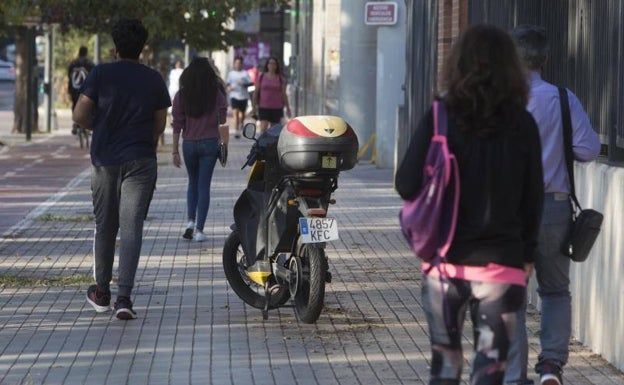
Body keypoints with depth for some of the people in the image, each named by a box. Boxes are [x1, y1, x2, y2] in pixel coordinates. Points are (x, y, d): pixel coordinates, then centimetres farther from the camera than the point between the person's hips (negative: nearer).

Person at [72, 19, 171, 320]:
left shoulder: (101, 74, -4)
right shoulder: (154, 80, 2)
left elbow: (80, 116, -5)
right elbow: (160, 125, 9)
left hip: (104, 159, 0)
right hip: (140, 160, 0)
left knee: (104, 226, 13)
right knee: (131, 227, -4)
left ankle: (101, 293, 24)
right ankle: (124, 297, -16)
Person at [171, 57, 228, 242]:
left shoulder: (181, 95, -3)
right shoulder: (216, 94, -4)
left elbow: (177, 125, -2)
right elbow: (222, 121, -5)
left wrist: (175, 151, 1)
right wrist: (224, 146, 6)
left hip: (189, 144, 1)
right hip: (209, 143, -1)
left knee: (193, 183, 19)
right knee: (204, 186, 3)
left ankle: (191, 221, 3)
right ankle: (199, 229, 0)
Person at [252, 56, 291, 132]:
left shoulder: (281, 79, 4)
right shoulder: (261, 76, 3)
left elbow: (284, 94, 7)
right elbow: (256, 92, 6)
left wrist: (288, 108, 5)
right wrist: (254, 106, 3)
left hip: (277, 108, 1)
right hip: (264, 107, -1)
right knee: (263, 128, -15)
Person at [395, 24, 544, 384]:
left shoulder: (440, 117, -5)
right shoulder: (522, 124, -3)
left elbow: (407, 185, -8)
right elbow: (533, 197, 1)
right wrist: (528, 254, 13)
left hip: (445, 259, 1)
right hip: (501, 260, -1)